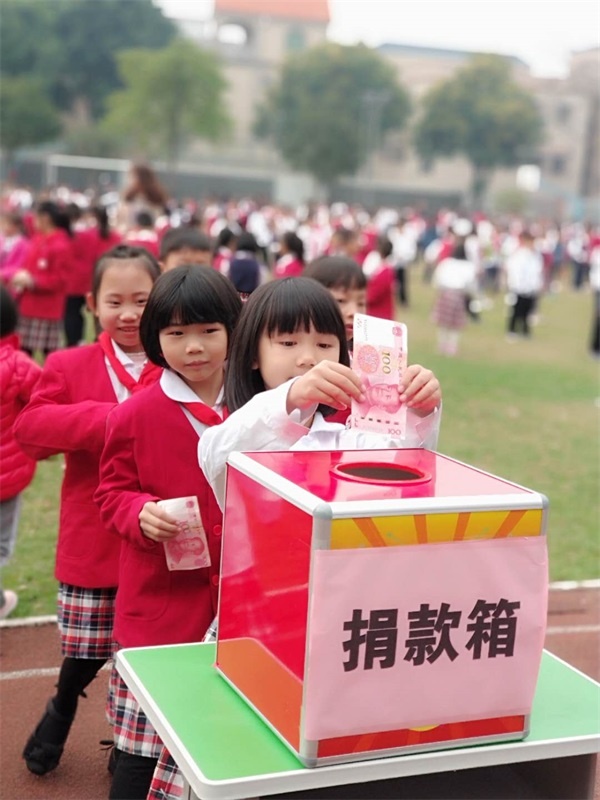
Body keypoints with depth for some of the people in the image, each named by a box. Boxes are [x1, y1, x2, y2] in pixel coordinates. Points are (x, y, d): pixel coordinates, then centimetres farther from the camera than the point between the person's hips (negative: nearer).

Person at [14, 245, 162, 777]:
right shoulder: (70, 366, -2)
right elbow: (29, 428, -13)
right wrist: (106, 419, -25)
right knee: (90, 649, 14)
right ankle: (60, 713, 46)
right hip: (94, 538, 0)